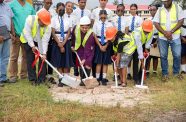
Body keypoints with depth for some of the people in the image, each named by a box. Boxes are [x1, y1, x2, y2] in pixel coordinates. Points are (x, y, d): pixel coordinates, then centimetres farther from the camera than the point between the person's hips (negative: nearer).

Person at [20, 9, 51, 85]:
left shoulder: (48, 27, -25)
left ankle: (41, 79, 3)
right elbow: (27, 33, -28)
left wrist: (44, 53, -34)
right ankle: (32, 79, 4)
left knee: (43, 59, -5)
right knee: (31, 59, -4)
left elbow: (45, 40, -26)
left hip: (40, 42, 2)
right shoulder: (30, 19, -31)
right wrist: (32, 46, -30)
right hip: (28, 40, -1)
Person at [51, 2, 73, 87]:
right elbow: (53, 33, -6)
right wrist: (59, 44, -12)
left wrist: (63, 43, -10)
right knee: (59, 62, 0)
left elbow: (69, 32, 0)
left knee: (67, 61, 1)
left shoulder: (67, 19, 4)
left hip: (66, 42, 2)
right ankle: (60, 80, 5)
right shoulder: (54, 19, -2)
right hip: (57, 43, -2)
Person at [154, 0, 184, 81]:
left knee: (177, 55, 2)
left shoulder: (177, 8, 0)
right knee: (163, 56, 5)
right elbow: (156, 23, -1)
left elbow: (181, 21, -6)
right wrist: (165, 33, -15)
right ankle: (165, 74, 16)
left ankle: (176, 72, 20)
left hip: (175, 36, -1)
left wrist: (171, 32, -16)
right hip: (162, 37, 1)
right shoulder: (159, 10, 3)